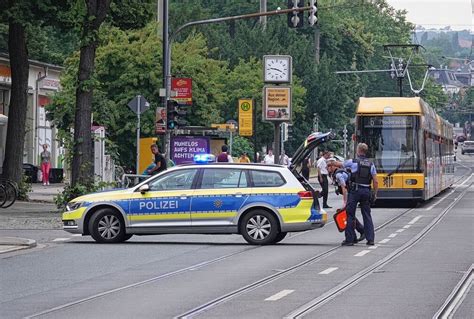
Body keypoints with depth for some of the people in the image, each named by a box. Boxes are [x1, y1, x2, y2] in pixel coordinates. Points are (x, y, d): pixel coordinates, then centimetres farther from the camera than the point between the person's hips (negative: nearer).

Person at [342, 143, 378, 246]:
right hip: (366, 191, 4)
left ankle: (349, 239, 1)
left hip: (355, 190, -4)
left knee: (350, 215, 2)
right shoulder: (371, 164, 8)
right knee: (367, 215, 10)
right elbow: (375, 181, 5)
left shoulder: (352, 162, -4)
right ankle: (370, 239, 6)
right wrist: (375, 194, 14)